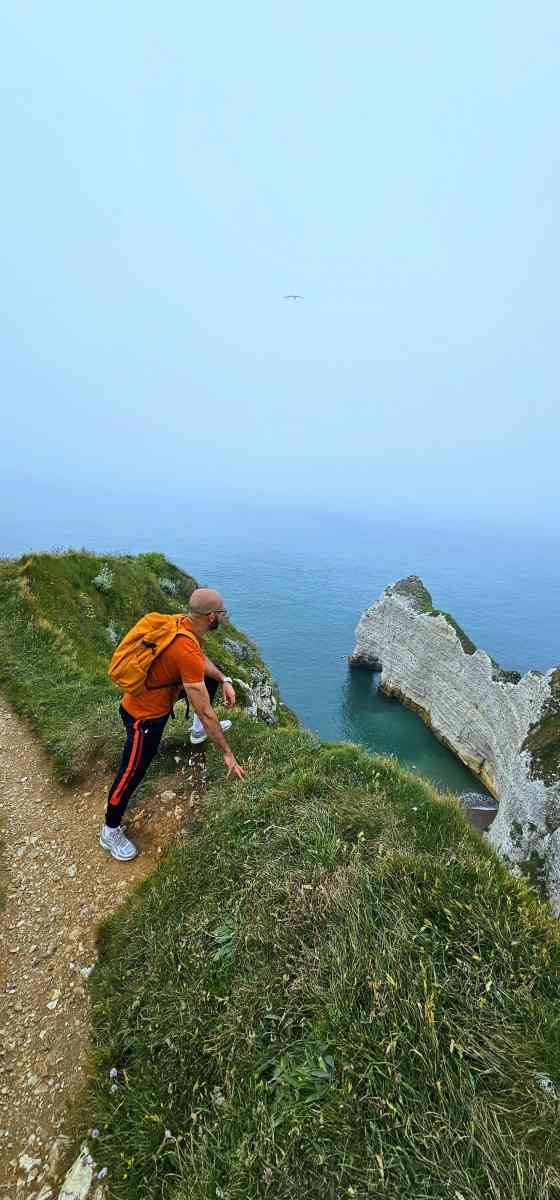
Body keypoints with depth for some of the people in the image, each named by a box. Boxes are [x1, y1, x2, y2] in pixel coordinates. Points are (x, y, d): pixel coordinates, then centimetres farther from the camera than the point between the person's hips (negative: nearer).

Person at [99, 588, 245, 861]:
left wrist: (224, 681, 3)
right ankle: (110, 831, 30)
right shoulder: (187, 653, -37)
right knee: (132, 775, 6)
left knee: (213, 674, 16)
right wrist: (227, 753, -20)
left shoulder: (182, 623, -11)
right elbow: (205, 712, -30)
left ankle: (199, 731, 35)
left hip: (162, 692, 9)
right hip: (145, 715, -9)